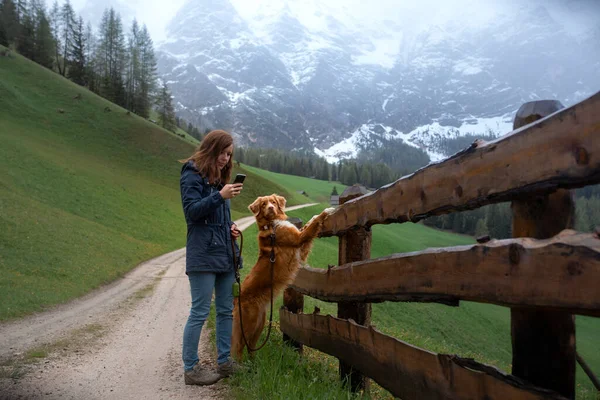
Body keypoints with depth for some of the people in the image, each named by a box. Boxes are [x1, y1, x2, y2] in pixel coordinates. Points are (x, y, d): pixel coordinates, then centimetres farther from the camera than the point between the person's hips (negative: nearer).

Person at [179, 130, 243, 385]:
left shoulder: (220, 177, 17)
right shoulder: (192, 175, -5)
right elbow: (191, 211, -15)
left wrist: (231, 226, 6)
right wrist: (220, 196, -24)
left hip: (225, 253, 8)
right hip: (203, 255, -8)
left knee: (226, 310, 11)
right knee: (200, 312, -3)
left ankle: (224, 362, 22)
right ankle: (190, 369, 7)